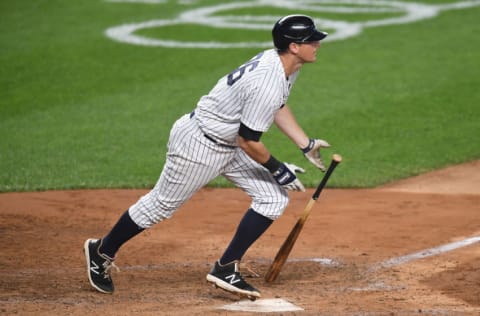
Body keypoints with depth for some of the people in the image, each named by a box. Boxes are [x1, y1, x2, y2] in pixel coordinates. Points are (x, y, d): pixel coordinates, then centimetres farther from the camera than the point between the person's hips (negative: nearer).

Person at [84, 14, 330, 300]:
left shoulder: (286, 64, -3)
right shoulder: (267, 84, -33)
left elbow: (277, 106, 17)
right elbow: (248, 141, -27)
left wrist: (307, 145, 12)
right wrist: (278, 169, -13)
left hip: (229, 145, 10)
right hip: (199, 144, -9)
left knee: (274, 199, 1)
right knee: (161, 205, 6)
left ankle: (226, 269, 7)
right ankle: (102, 252, 28)